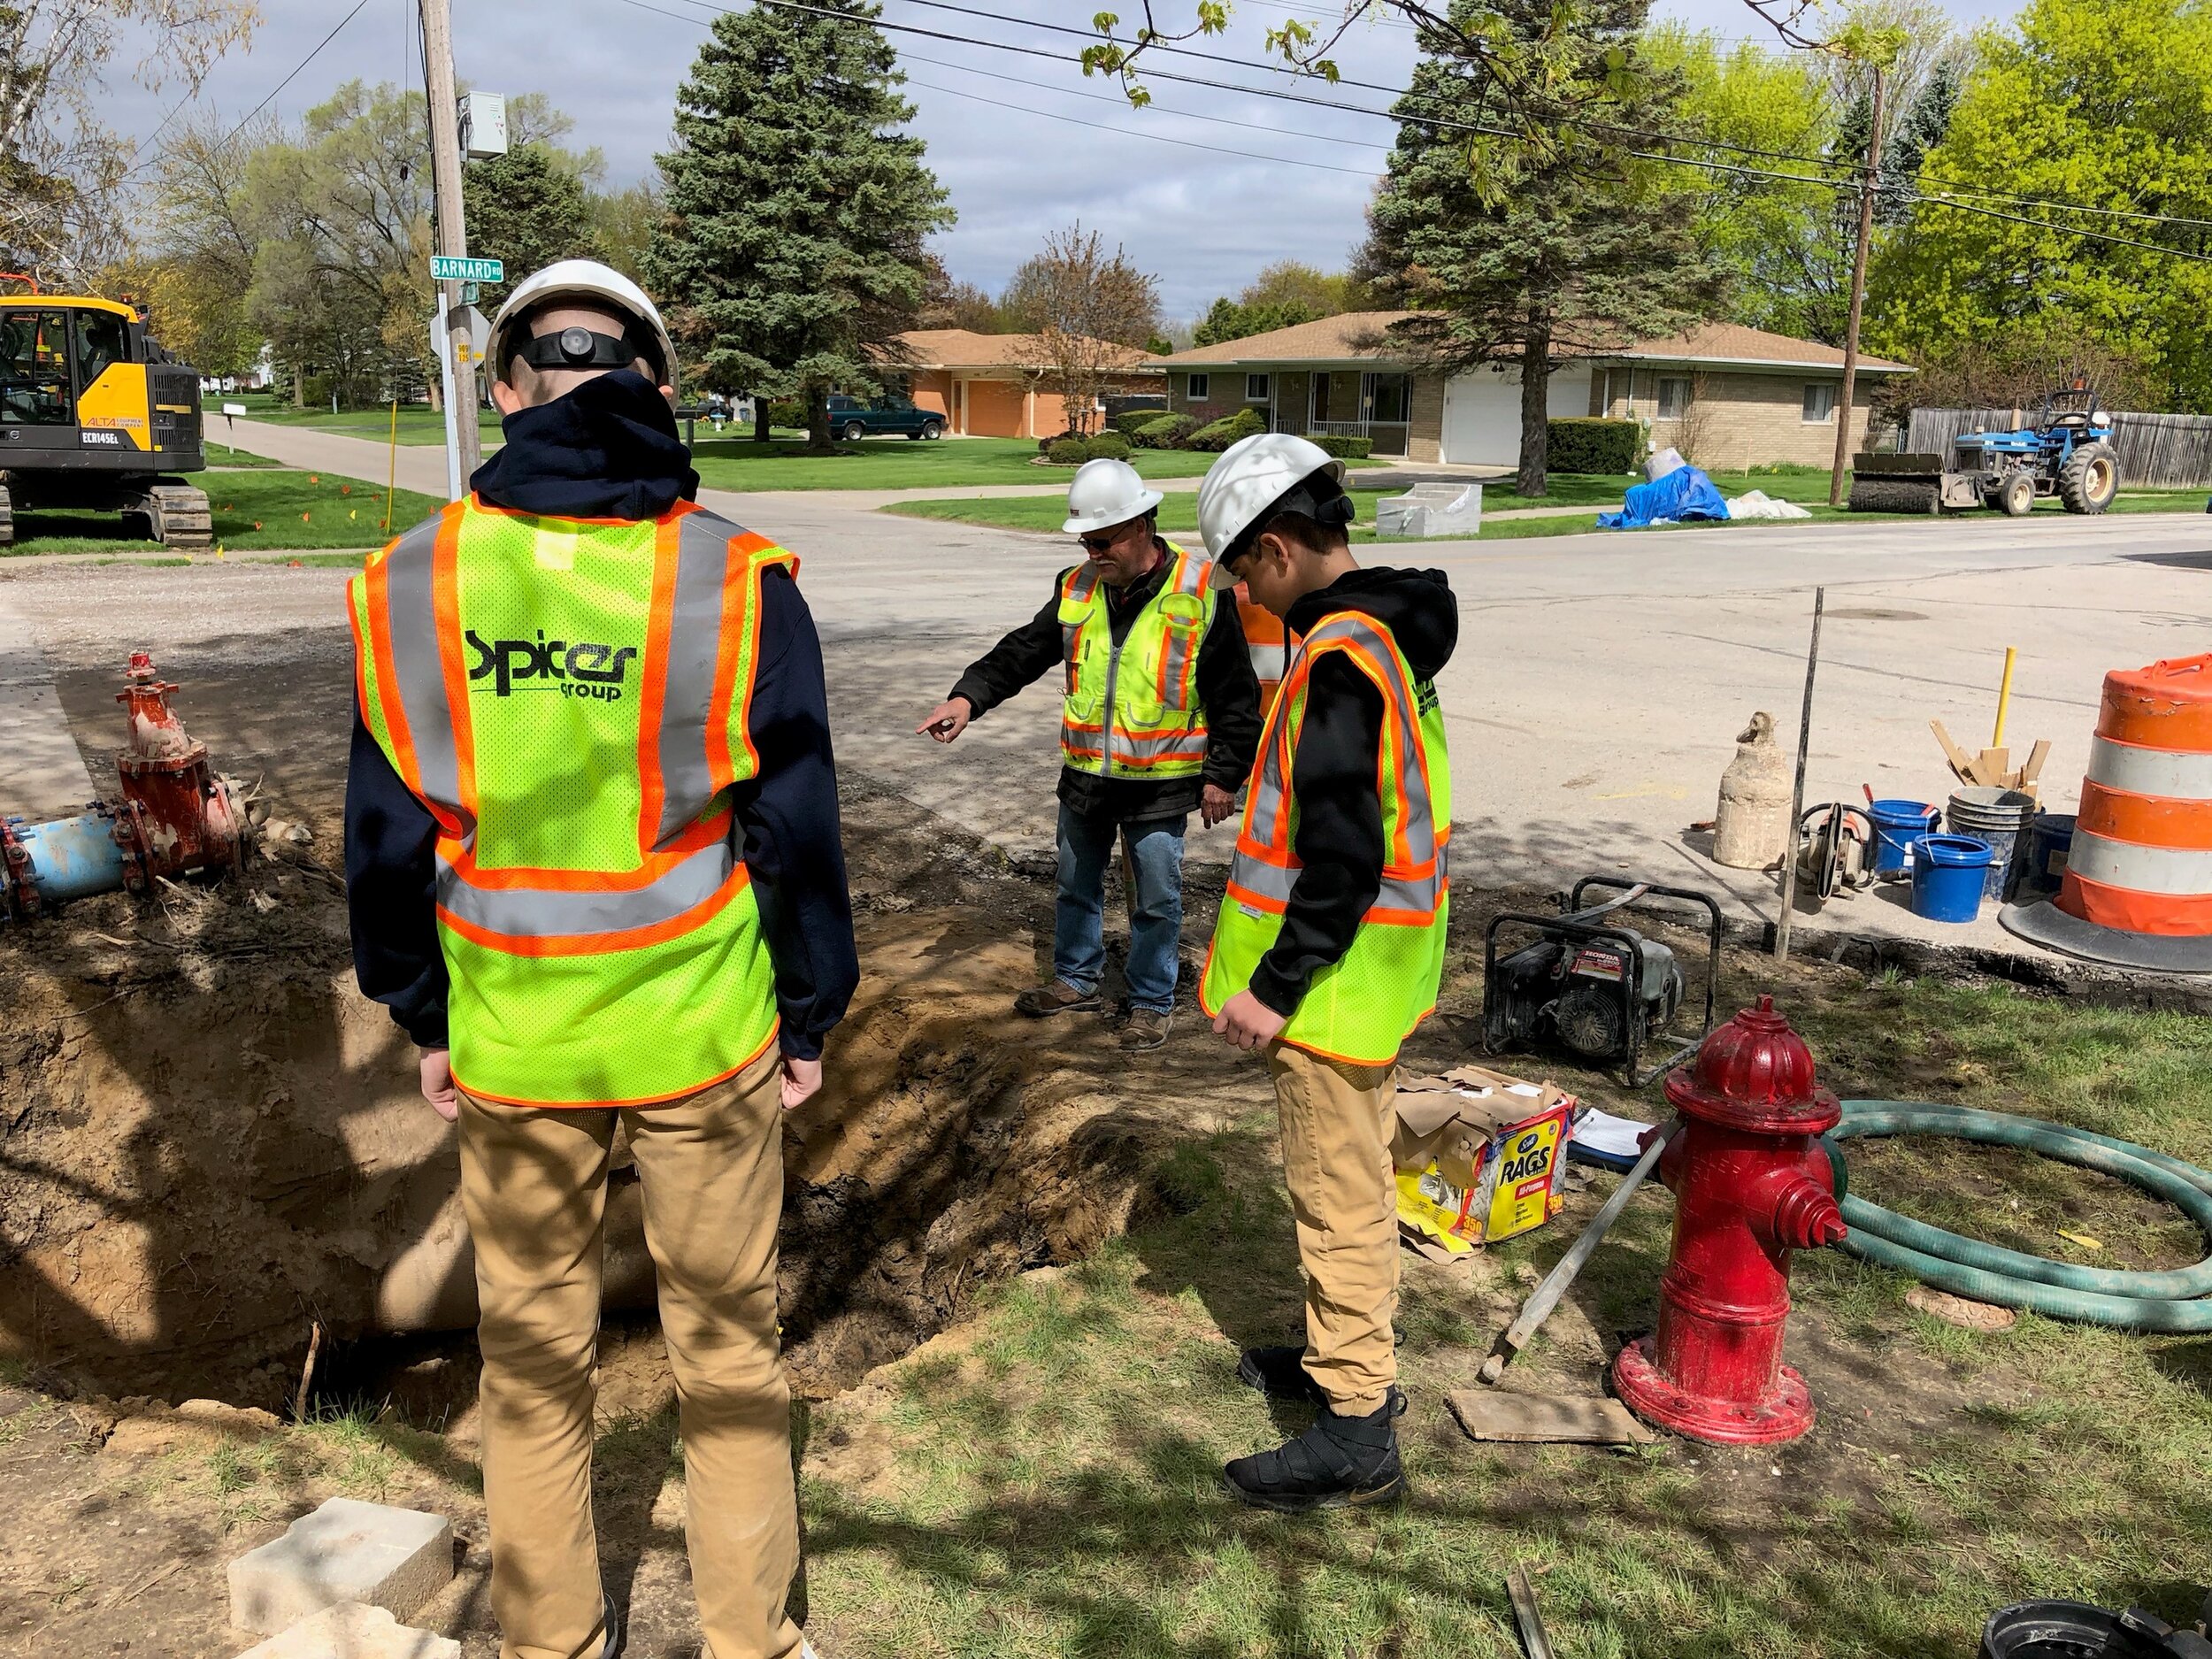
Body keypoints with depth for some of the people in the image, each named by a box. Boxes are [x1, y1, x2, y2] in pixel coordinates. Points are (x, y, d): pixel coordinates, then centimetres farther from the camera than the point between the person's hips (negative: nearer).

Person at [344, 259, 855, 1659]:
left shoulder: (410, 587, -5)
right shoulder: (737, 582, -11)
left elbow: (386, 838, 2)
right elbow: (795, 829, -8)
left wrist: (425, 1017, 14)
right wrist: (807, 1017, 4)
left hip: (508, 1043, 2)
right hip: (702, 1037, -1)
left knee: (532, 1355, 18)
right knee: (726, 1342, 15)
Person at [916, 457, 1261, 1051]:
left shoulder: (1201, 594, -13)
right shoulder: (1076, 590, 1)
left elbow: (1235, 696, -9)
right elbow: (1022, 652, 0)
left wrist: (1222, 776, -9)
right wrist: (969, 696, -17)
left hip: (1160, 784, -5)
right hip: (1084, 776, 5)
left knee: (1156, 899, 8)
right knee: (1077, 886, 20)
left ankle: (1152, 1001, 26)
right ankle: (1076, 980, 40)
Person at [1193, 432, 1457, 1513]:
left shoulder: (1339, 656, -23)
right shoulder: (1390, 631, 9)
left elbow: (1343, 857, -27)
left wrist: (1276, 988, -19)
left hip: (1335, 981, -10)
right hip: (1373, 969, 10)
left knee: (1340, 1194, 1)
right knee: (1346, 1179, 22)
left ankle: (1355, 1433, 15)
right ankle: (1347, 1354, 39)